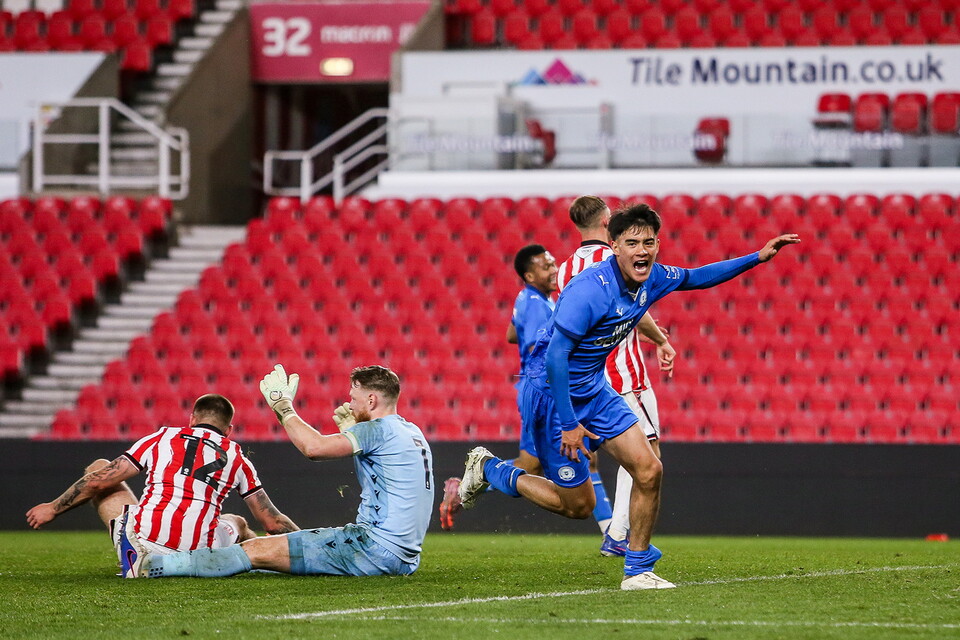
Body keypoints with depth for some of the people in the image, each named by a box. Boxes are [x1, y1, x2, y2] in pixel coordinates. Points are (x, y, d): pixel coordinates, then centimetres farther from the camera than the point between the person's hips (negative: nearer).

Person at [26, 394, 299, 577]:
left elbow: (100, 480, 11)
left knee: (98, 468, 25)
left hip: (141, 540, -2)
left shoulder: (163, 438, 12)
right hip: (198, 555, 2)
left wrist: (53, 508, 23)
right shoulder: (237, 458, 15)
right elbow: (273, 523, 15)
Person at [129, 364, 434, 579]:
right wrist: (352, 429, 26)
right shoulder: (412, 432, 18)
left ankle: (153, 565, -7)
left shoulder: (379, 429, -11)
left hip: (375, 547, -10)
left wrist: (283, 405, -7)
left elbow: (314, 447, -21)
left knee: (259, 550, -8)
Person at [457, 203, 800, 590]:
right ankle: (488, 470, 20)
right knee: (577, 505, 0)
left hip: (594, 388, 8)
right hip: (551, 391, -8)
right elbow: (555, 358, -29)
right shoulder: (590, 290, -30)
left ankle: (637, 570, 10)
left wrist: (758, 257, 12)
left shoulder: (651, 278, -4)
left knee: (648, 470, -4)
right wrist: (569, 424, -27)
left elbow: (694, 278, 19)